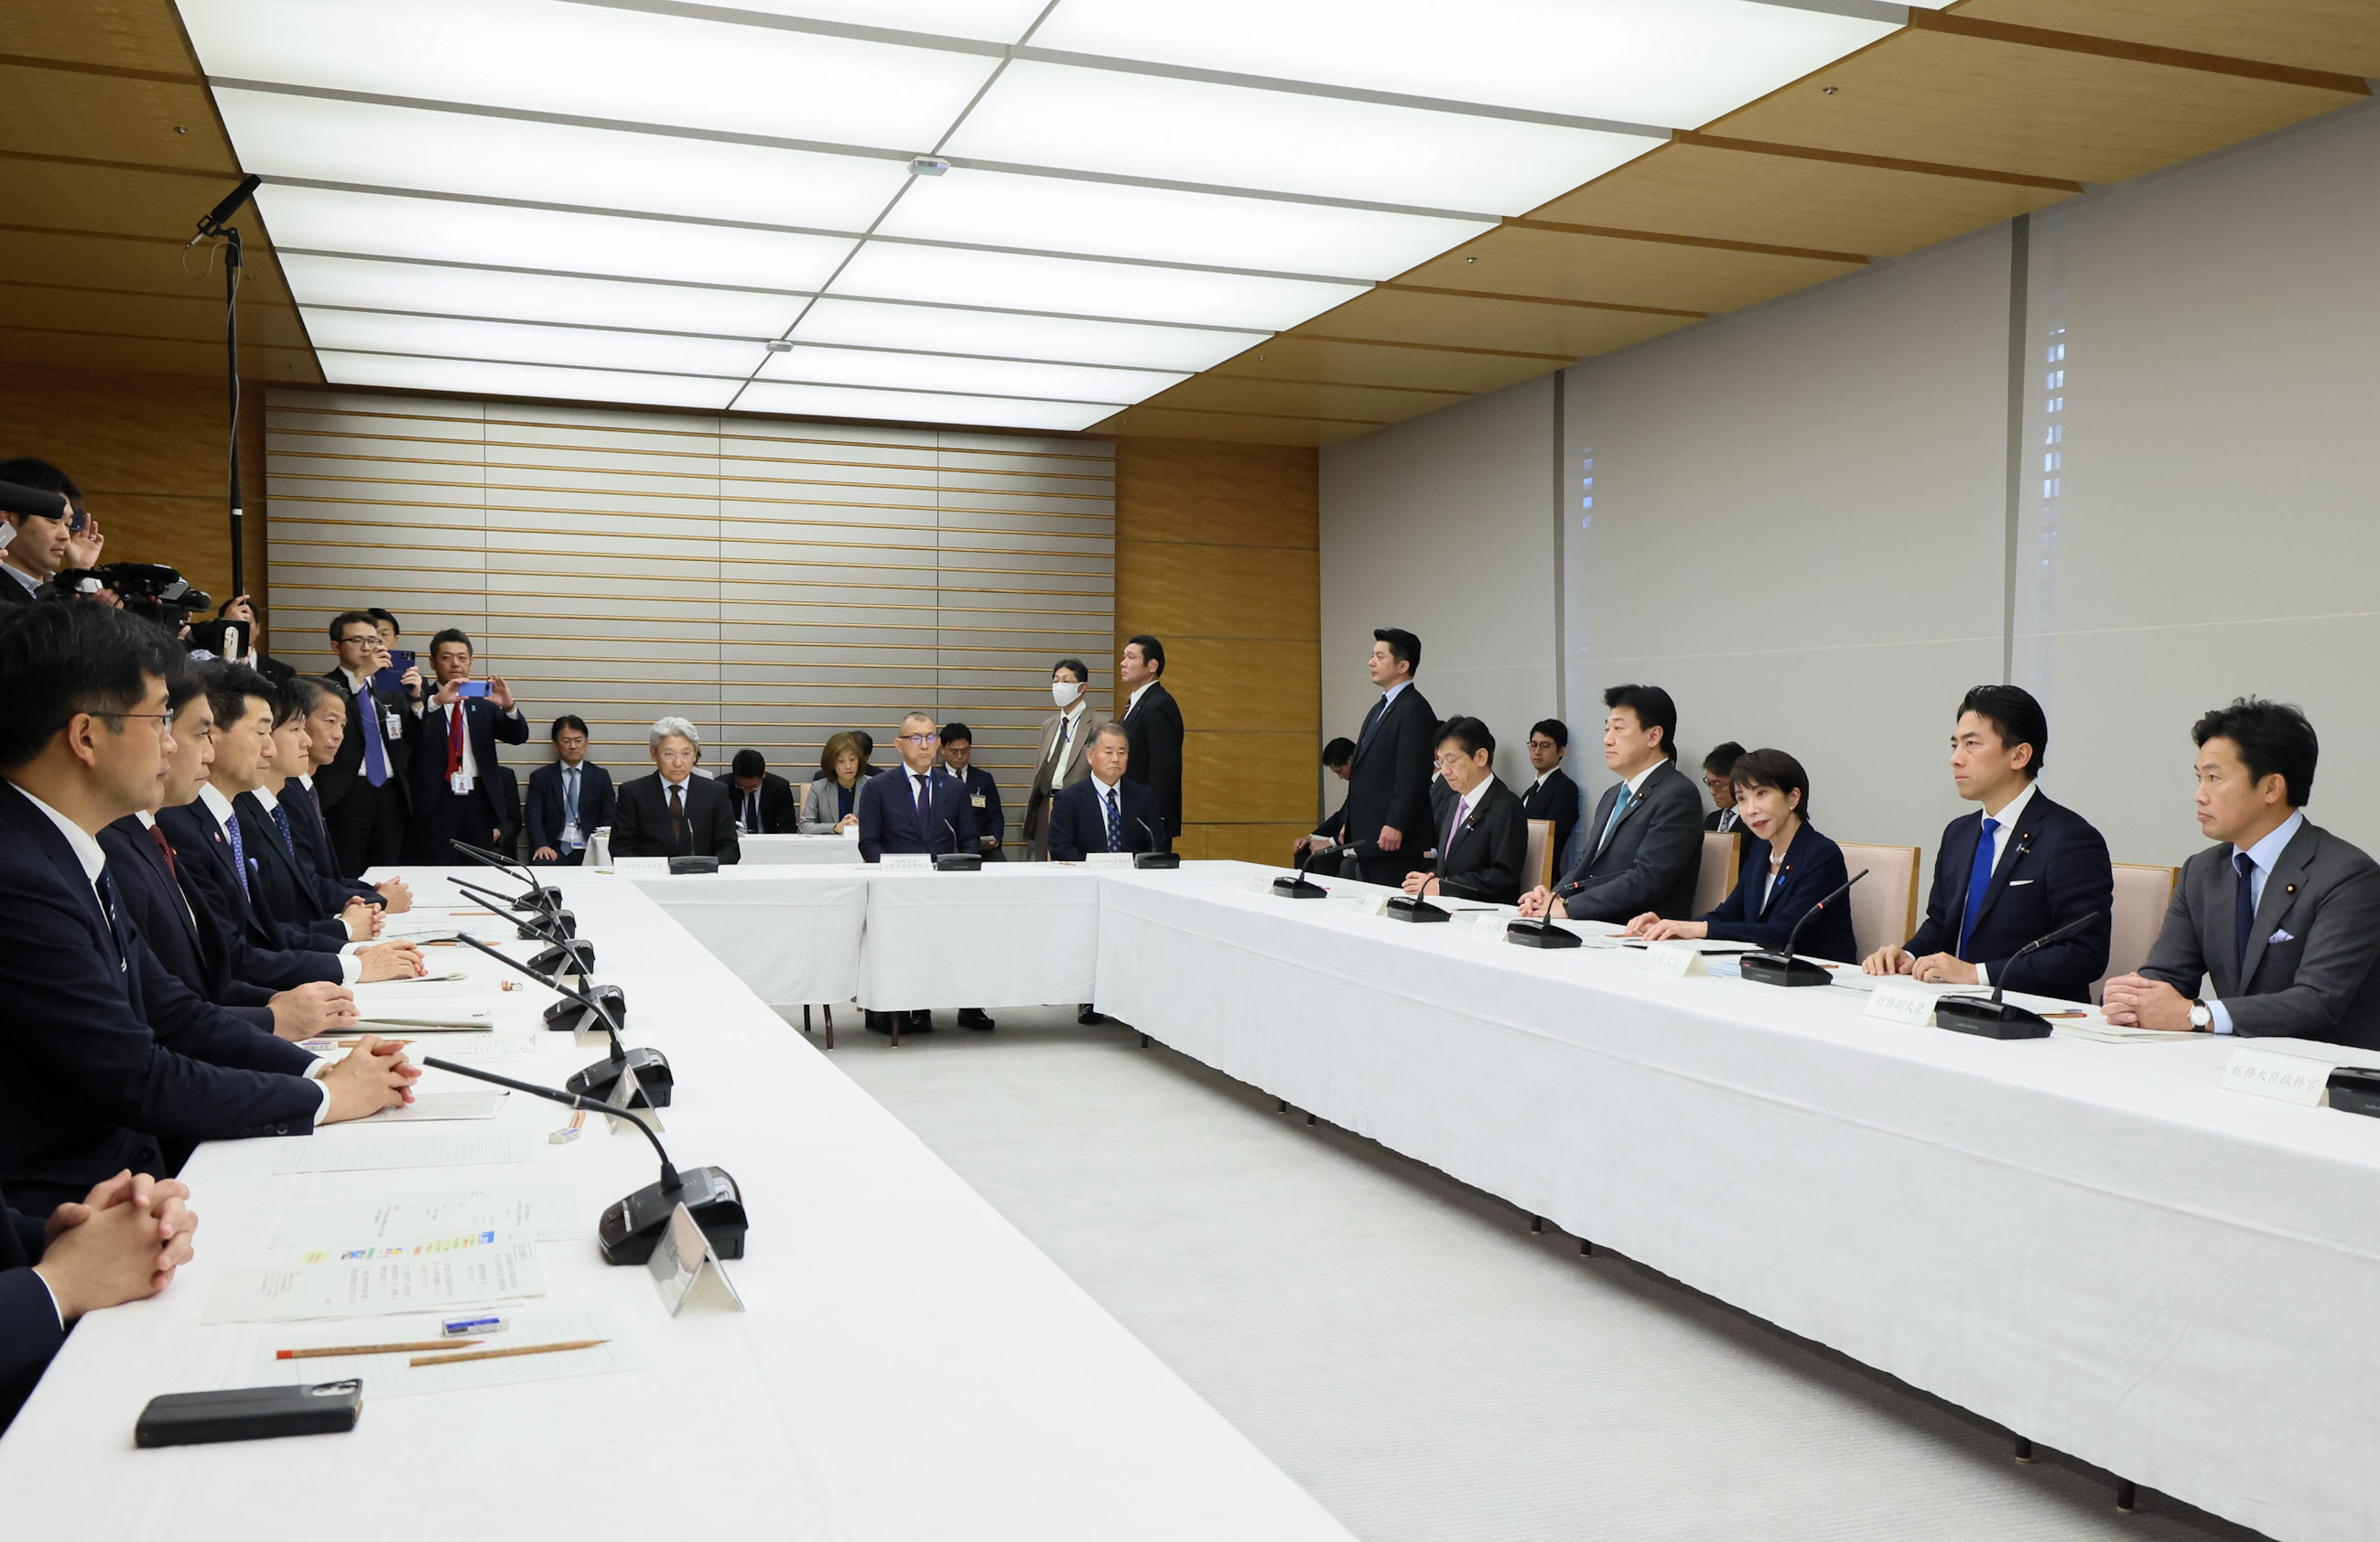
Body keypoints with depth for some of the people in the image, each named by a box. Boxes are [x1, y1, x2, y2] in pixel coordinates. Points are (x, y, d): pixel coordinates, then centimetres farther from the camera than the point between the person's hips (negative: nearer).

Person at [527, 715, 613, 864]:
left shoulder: (600, 776, 15)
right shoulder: (540, 777, 12)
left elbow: (608, 819, 9)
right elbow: (534, 818, 2)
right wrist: (541, 846, -18)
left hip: (590, 851, 1)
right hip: (555, 850, -1)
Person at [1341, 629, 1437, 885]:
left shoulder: (1414, 710, -12)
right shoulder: (1379, 709, 19)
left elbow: (1413, 775, -19)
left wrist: (1395, 826, -22)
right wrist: (1349, 823, 18)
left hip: (1392, 838, -10)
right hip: (1368, 838, 10)